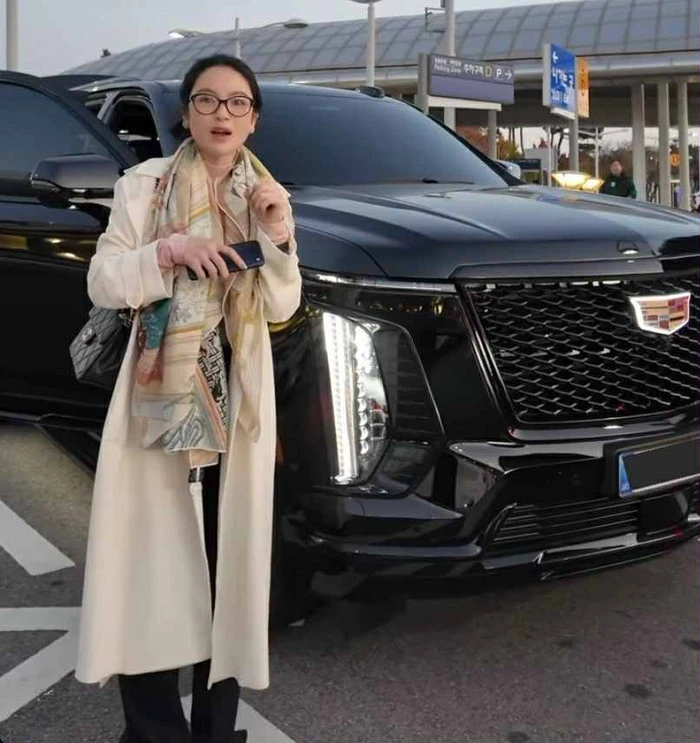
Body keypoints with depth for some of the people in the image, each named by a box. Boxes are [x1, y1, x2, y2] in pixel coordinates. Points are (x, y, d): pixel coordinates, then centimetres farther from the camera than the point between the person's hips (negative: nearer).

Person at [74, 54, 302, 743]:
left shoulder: (266, 197, 10)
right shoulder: (146, 184, 1)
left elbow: (280, 307, 4)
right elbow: (102, 283, -4)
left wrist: (278, 237, -11)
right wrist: (170, 252, -18)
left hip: (237, 398, 3)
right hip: (159, 392, -2)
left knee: (227, 558, 7)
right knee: (154, 558, -2)